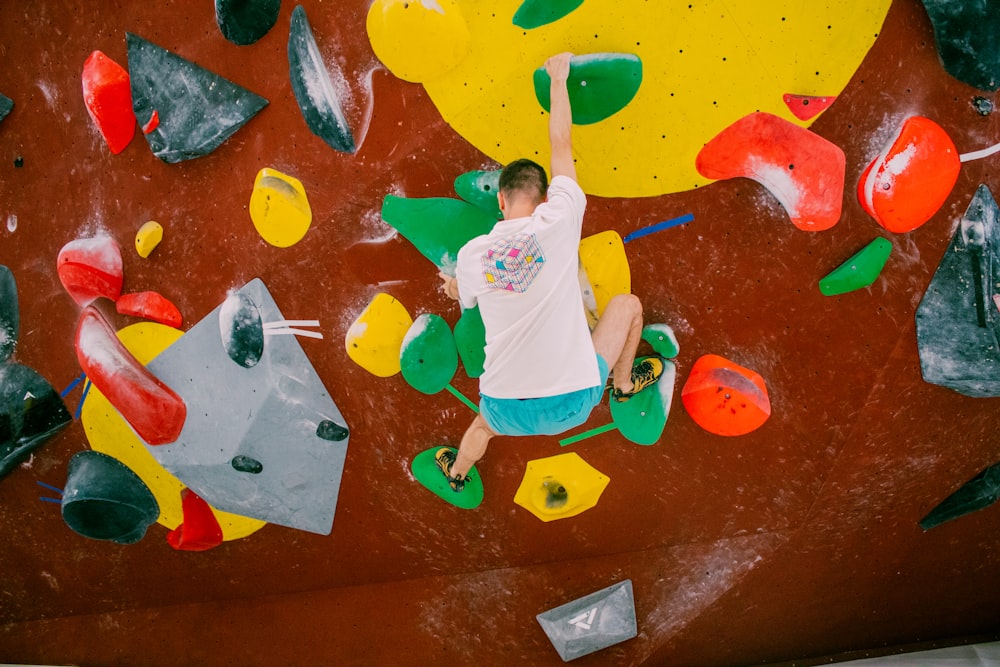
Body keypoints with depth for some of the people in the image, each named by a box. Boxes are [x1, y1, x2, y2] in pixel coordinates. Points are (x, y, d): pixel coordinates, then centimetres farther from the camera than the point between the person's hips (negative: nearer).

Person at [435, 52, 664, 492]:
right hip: (572, 402, -2)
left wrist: (452, 285, 44)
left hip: (507, 411, 2)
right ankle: (624, 384, 41)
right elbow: (561, 144, 2)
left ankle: (456, 472, 69)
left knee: (484, 425, 41)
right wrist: (558, 78, 16)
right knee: (627, 305, 19)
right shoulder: (558, 222, -12)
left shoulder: (471, 255, -5)